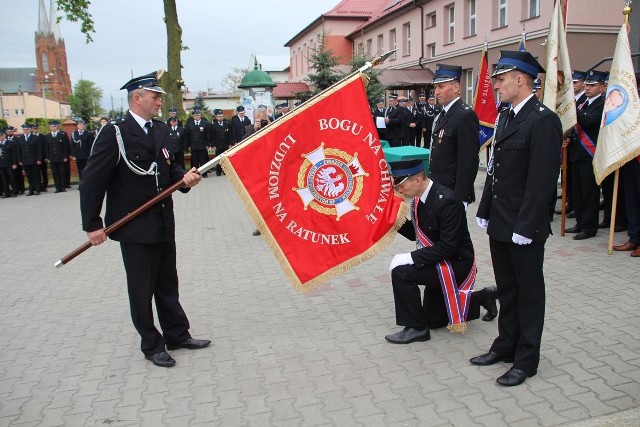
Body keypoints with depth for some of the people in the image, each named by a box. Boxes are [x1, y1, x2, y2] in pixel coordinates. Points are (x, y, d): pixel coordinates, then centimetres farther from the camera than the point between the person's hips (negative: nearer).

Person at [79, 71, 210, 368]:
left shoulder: (160, 130, 8)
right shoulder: (114, 134, -13)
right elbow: (92, 181, -12)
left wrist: (184, 177, -6)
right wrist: (92, 225, -12)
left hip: (164, 224, 6)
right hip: (135, 228, -6)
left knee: (168, 284, 17)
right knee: (142, 289, 7)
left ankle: (177, 334, 32)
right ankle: (151, 345, 23)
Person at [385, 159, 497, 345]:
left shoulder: (446, 201, -28)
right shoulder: (418, 198, -2)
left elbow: (448, 247, -29)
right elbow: (416, 234, 8)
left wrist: (411, 258, -29)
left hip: (456, 265, -9)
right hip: (439, 265, 9)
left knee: (401, 272, -25)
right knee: (433, 320, 19)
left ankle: (416, 328, -9)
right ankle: (483, 297, 34)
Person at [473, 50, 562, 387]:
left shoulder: (543, 120, -16)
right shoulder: (505, 118, 11)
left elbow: (542, 180, -20)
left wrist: (525, 227, -21)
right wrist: (485, 213, 12)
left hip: (524, 228, -8)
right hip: (499, 225, 8)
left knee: (529, 292, 7)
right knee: (506, 289, 19)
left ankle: (526, 359, 20)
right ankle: (506, 345, 34)